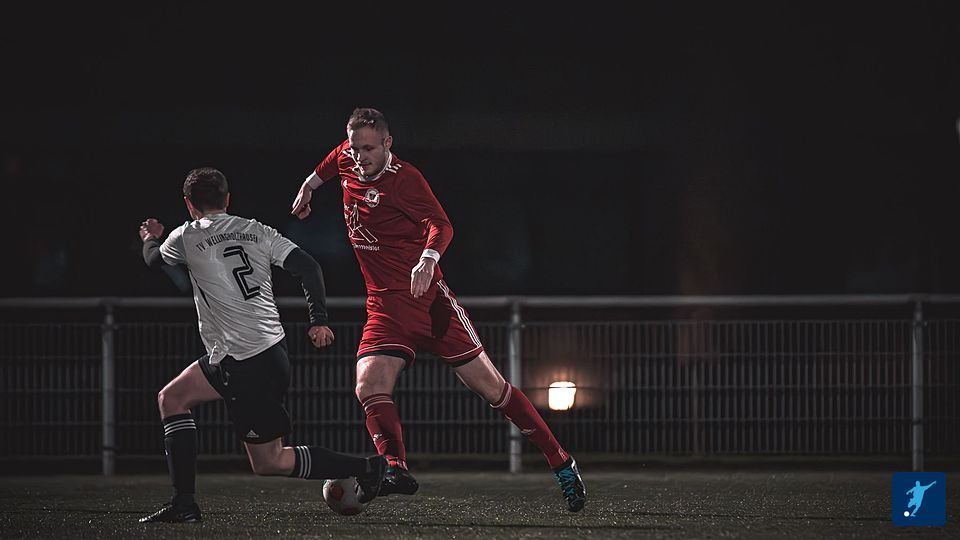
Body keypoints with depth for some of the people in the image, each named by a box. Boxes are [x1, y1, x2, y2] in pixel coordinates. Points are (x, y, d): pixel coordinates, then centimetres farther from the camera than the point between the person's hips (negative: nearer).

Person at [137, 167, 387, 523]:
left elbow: (154, 261, 21)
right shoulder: (256, 231, 10)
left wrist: (151, 239, 43)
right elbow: (307, 267, 2)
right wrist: (318, 320, 6)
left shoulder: (186, 237, -2)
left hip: (242, 365, -7)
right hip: (274, 353, 7)